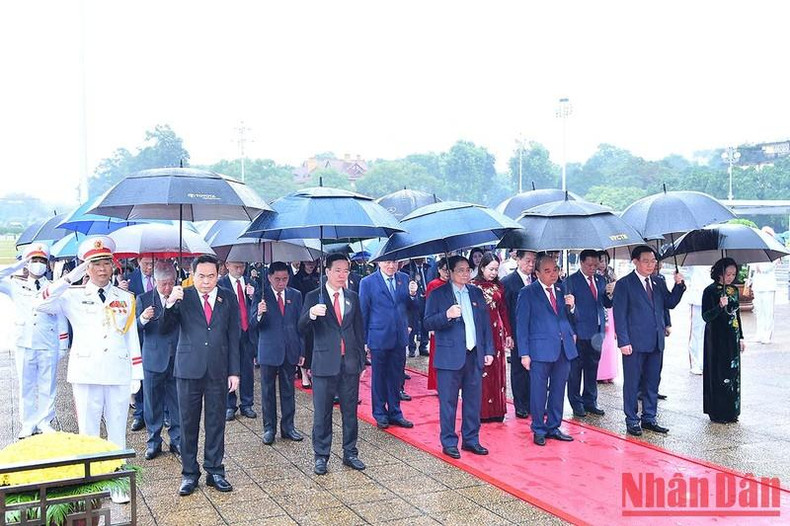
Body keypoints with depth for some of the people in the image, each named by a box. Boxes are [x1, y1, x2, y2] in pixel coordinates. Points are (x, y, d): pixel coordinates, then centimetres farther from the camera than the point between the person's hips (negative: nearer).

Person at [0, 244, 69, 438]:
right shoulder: (16, 285, 8)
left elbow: (61, 318, 6)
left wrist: (63, 345, 3)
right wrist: (17, 266, -3)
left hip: (48, 346, -1)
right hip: (24, 344, 1)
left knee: (47, 386, 5)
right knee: (26, 386, 7)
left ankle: (44, 422, 17)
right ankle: (28, 425, 18)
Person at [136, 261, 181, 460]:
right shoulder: (144, 299, 0)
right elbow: (135, 330, -4)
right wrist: (142, 319, -25)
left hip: (178, 359, 1)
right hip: (154, 359, -1)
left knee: (178, 402, 9)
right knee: (153, 402, 8)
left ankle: (177, 439, 22)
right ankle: (154, 442, 20)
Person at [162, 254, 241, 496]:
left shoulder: (228, 298, 3)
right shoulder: (183, 297, -1)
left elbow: (234, 336, 5)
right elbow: (164, 327, -9)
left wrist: (234, 371, 2)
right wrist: (170, 304, -27)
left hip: (218, 370, 1)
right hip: (189, 369, -1)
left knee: (216, 422, 9)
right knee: (188, 423, 7)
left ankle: (214, 471, 21)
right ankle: (189, 473, 19)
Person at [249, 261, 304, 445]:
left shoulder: (295, 295, 4)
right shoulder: (261, 295, -4)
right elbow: (253, 325, -8)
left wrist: (302, 351, 6)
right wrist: (259, 313, -30)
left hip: (290, 351, 2)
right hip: (269, 351, -2)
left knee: (288, 390, 11)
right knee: (268, 391, 7)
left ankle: (288, 426, 21)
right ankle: (269, 428, 18)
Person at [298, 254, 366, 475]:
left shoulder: (352, 297, 9)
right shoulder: (313, 297, -2)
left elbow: (359, 330, 13)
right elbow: (302, 330, -9)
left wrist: (362, 360, 11)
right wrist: (310, 313, -30)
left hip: (350, 363, 3)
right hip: (325, 363, -3)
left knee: (350, 411, 11)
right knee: (322, 413, 5)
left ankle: (350, 453, 23)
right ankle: (321, 456, 17)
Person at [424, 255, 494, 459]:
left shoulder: (476, 293, 12)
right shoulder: (438, 294, -2)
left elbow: (485, 323, 14)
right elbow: (428, 323, -7)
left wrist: (488, 350, 9)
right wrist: (446, 315, -24)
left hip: (475, 355, 5)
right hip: (450, 356, -4)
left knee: (473, 400, 10)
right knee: (448, 401, 2)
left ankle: (471, 440, 23)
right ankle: (449, 442, 13)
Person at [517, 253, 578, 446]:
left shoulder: (562, 291, 12)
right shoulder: (527, 293, -3)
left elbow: (569, 319, 17)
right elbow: (522, 325, -4)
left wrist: (571, 307, -5)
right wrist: (524, 353, -9)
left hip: (564, 349, 5)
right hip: (541, 349, -5)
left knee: (558, 391, 12)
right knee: (538, 392, 2)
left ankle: (554, 427, 24)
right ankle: (539, 430, 15)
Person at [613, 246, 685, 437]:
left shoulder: (658, 283, 12)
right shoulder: (624, 284, -5)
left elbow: (670, 303, 13)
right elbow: (619, 315, -8)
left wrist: (679, 285, -2)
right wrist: (623, 342, -14)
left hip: (656, 342, 6)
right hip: (635, 343, -6)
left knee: (652, 382, 13)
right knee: (632, 383, 4)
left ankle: (649, 418, 24)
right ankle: (632, 421, 13)